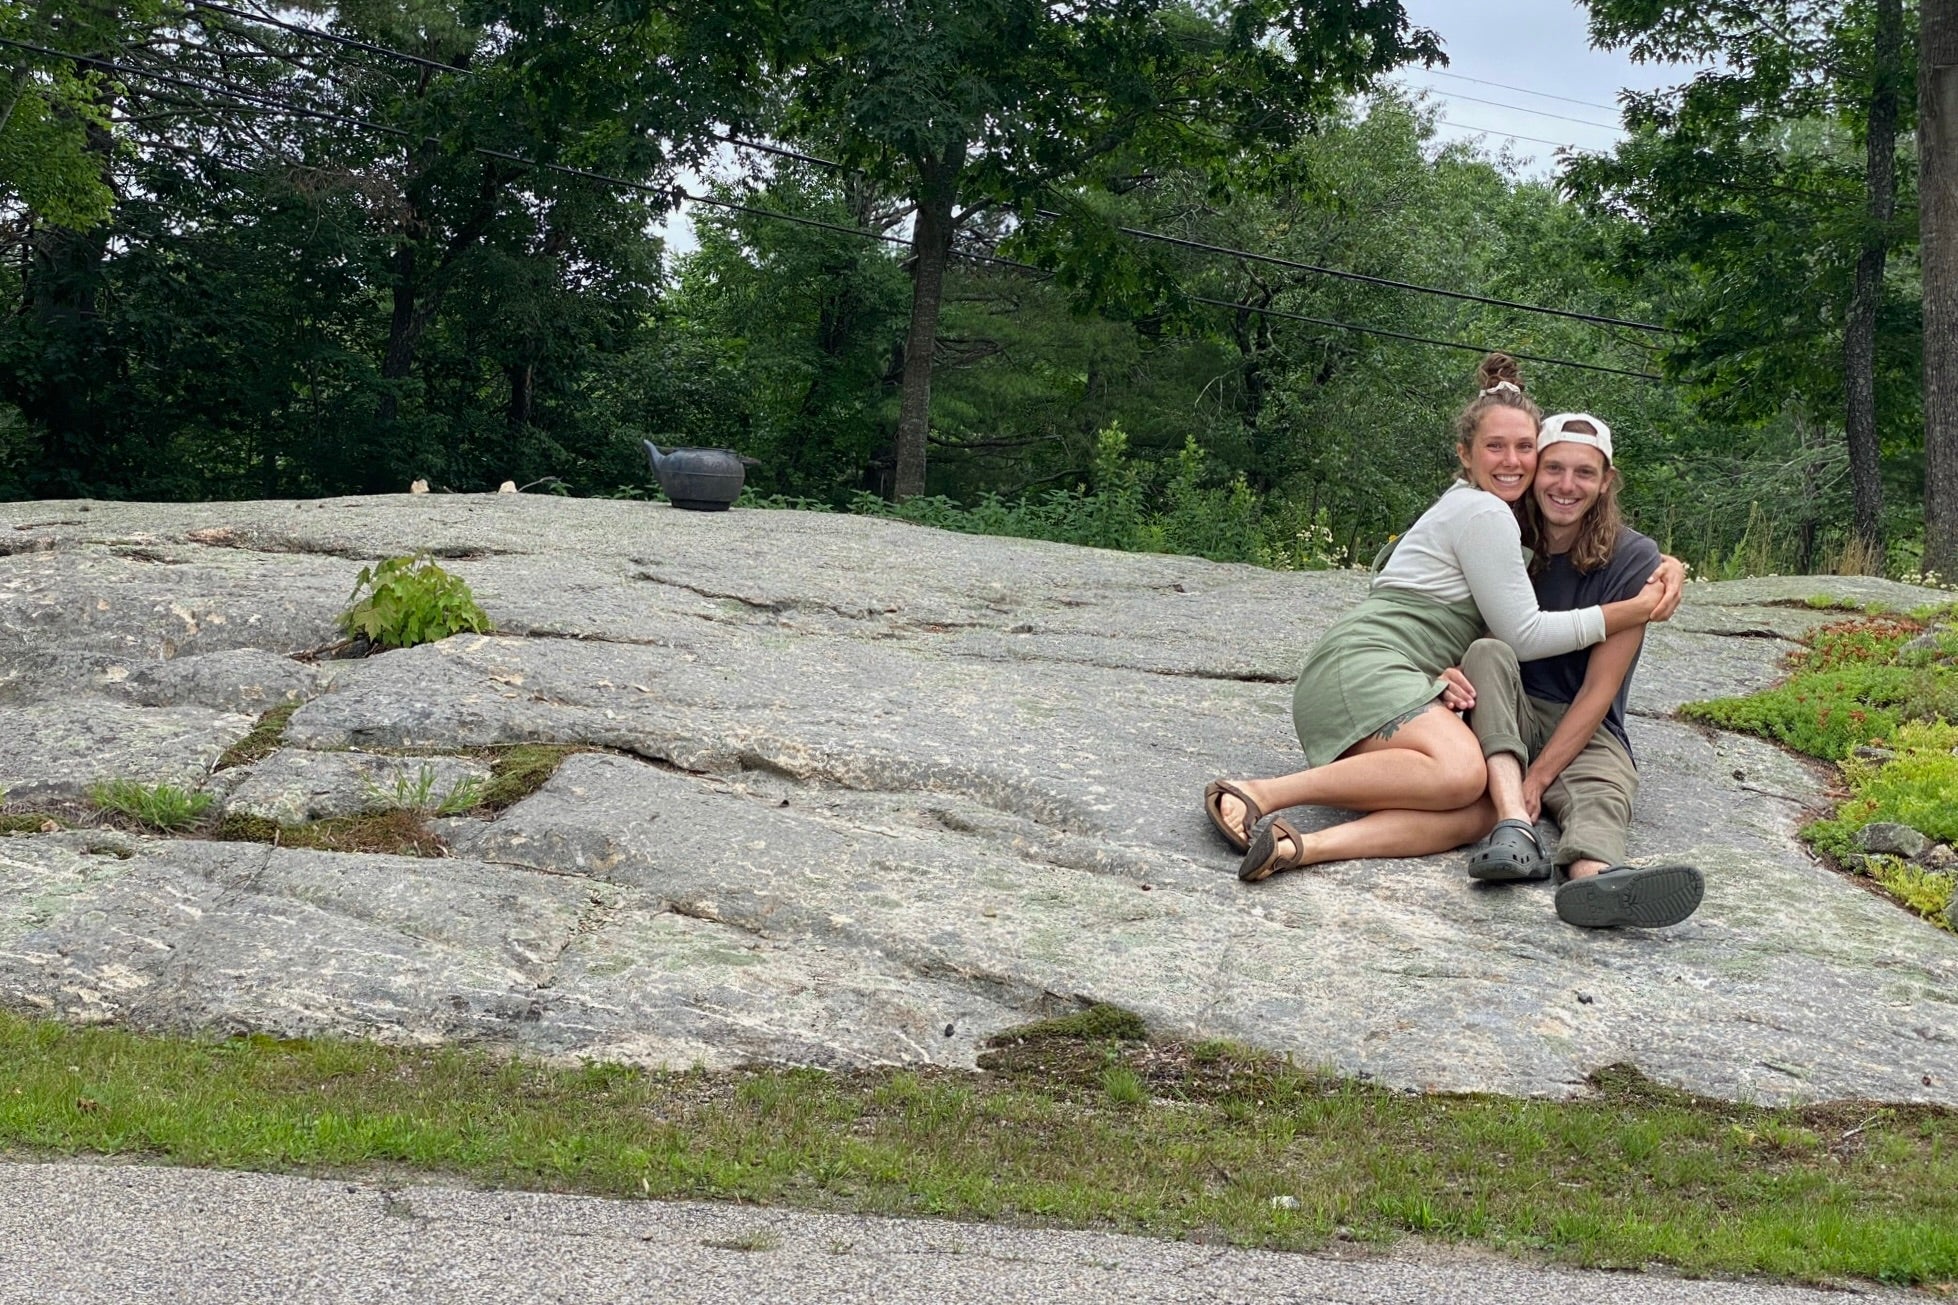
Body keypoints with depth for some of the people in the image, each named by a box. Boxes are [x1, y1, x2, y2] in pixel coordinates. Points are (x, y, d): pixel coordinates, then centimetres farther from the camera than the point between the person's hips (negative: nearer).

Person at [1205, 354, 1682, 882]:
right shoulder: (1484, 513, -2)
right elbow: (1523, 634, -2)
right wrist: (1634, 611, -1)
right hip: (1362, 665, -9)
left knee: (1481, 810, -22)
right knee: (1461, 771, -38)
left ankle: (1297, 847, -41)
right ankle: (1258, 793, -30)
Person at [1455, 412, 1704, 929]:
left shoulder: (1632, 559, -6)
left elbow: (1599, 690, -11)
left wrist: (1538, 777, -21)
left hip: (1585, 731, -2)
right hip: (1504, 722, 2)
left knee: (1601, 795, -35)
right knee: (1488, 653, -29)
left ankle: (1593, 876, -74)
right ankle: (1514, 829, -50)